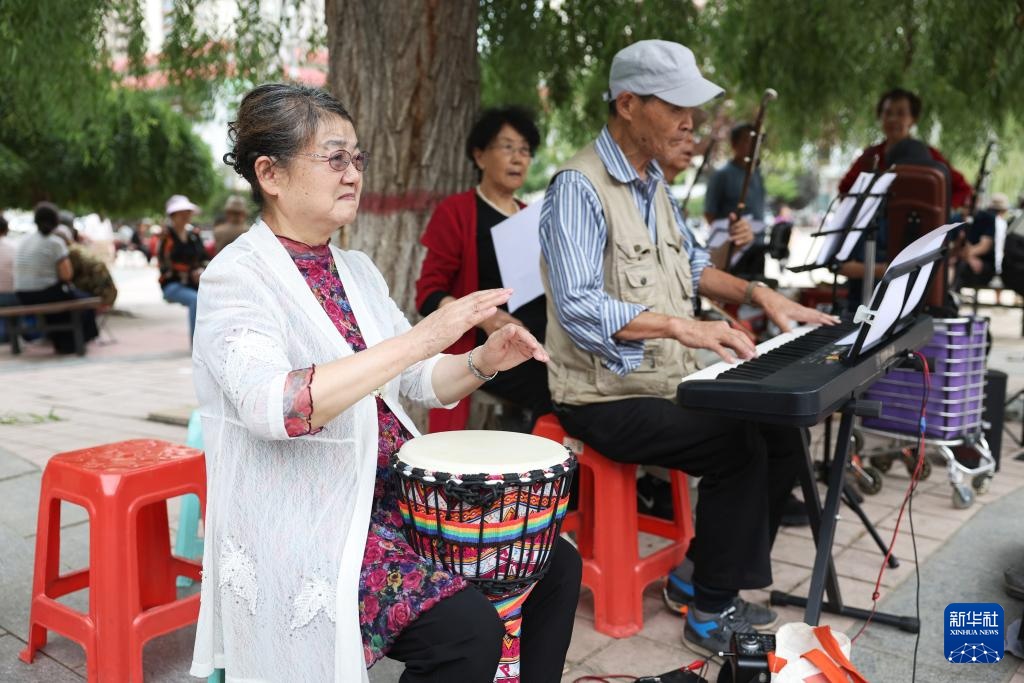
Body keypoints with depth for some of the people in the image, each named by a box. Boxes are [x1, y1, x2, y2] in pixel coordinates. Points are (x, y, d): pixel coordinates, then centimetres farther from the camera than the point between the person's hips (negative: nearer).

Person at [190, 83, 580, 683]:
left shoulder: (356, 270, 10)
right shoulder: (237, 277, -13)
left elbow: (419, 382, 15)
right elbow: (274, 406, -32)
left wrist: (483, 362, -6)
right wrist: (420, 338, -35)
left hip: (393, 494, 8)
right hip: (302, 526, -8)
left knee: (554, 566, 3)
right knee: (467, 627, -23)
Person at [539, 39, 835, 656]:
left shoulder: (651, 180, 11)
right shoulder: (578, 187, -18)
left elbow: (689, 264, 23)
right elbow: (578, 308, -29)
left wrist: (757, 293, 7)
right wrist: (679, 325, -37)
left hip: (668, 380, 9)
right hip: (607, 398, -9)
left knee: (782, 435, 2)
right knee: (739, 447, -21)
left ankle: (701, 574, 16)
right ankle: (711, 611, -2)